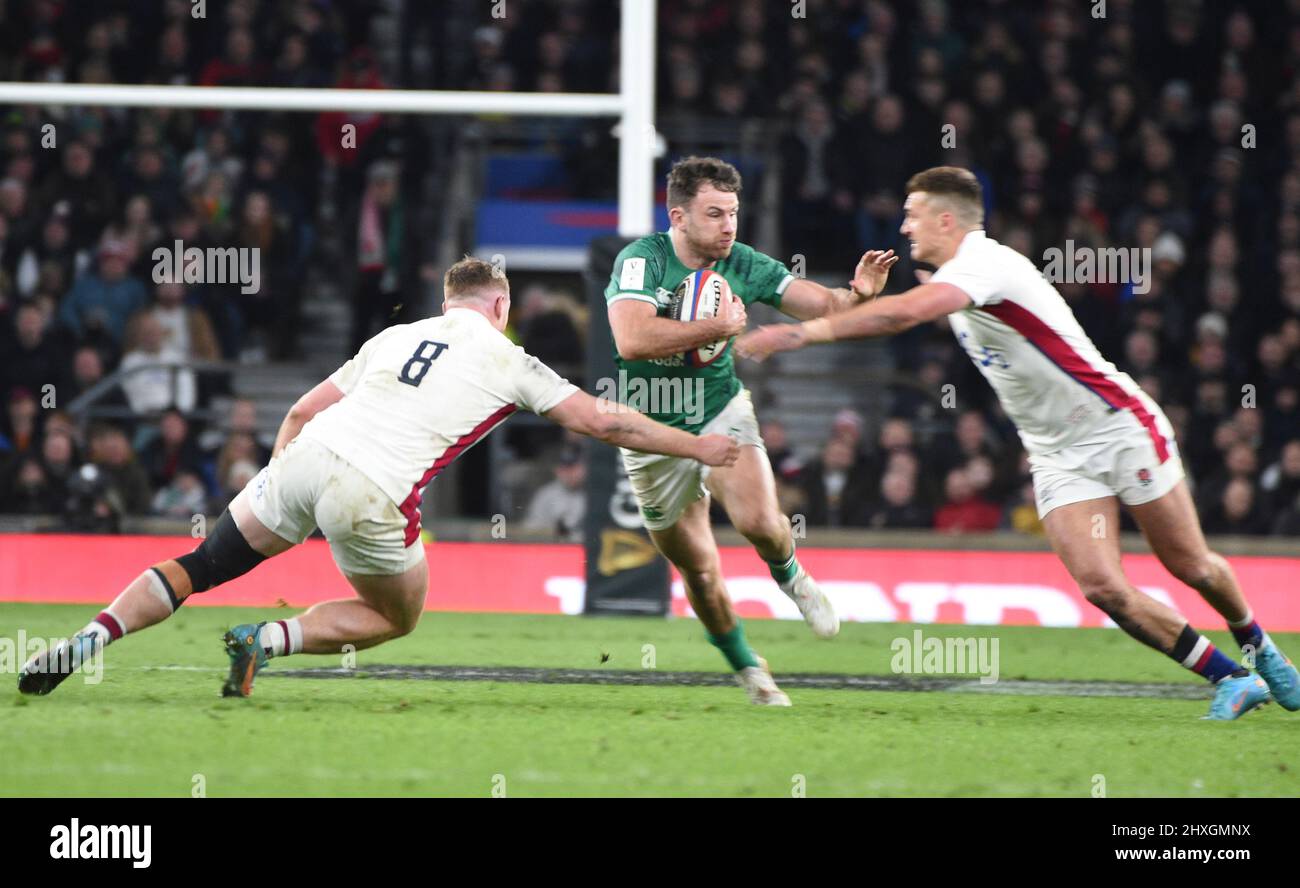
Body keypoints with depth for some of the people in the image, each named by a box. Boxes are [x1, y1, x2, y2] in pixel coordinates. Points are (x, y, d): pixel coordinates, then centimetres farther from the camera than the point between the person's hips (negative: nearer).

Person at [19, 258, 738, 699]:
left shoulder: (396, 337, 24)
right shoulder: (508, 361, 11)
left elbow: (303, 411, 24)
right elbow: (604, 422, 13)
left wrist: (276, 488, 32)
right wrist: (696, 447, 23)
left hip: (307, 456, 4)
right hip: (371, 498, -4)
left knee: (203, 565, 15)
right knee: (399, 617, 20)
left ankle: (84, 643, -2)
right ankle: (266, 639, 0)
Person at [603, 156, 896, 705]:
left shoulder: (742, 265, -9)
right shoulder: (641, 261, -20)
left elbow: (821, 306, -9)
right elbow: (632, 340, -36)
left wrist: (857, 294, -32)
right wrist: (718, 326, -31)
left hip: (721, 412, 1)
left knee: (759, 522, -25)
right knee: (698, 571, 7)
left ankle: (790, 577, 11)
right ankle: (747, 670, 30)